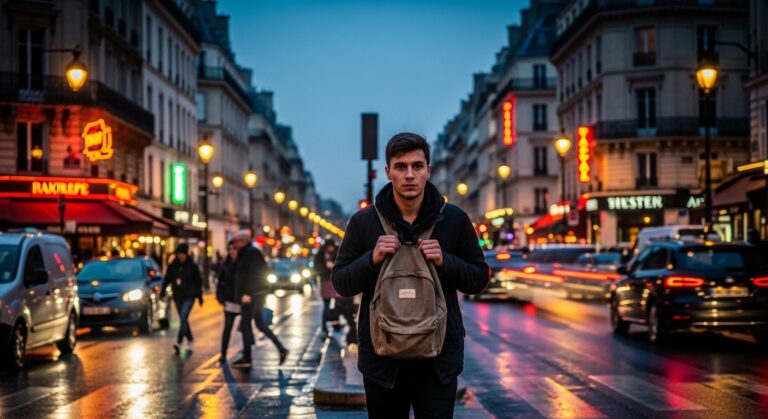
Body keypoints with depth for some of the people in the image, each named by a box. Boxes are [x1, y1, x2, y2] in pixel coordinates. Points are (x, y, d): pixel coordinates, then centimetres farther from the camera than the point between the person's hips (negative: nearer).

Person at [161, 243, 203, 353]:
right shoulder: (173, 266, 3)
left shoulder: (192, 266, -4)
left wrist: (200, 296, 3)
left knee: (183, 318, -18)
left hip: (189, 296, -4)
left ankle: (179, 342, -26)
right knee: (183, 320, 13)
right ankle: (190, 340, 31)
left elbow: (198, 281, 2)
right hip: (177, 296, 4)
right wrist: (162, 291, -5)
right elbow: (167, 279, 7)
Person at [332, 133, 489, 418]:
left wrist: (445, 262, -14)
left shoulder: (454, 220, 1)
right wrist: (372, 259, -16)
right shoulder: (363, 222, 0)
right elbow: (340, 283, 2)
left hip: (438, 361, 0)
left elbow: (479, 279, 5)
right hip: (382, 360, 1)